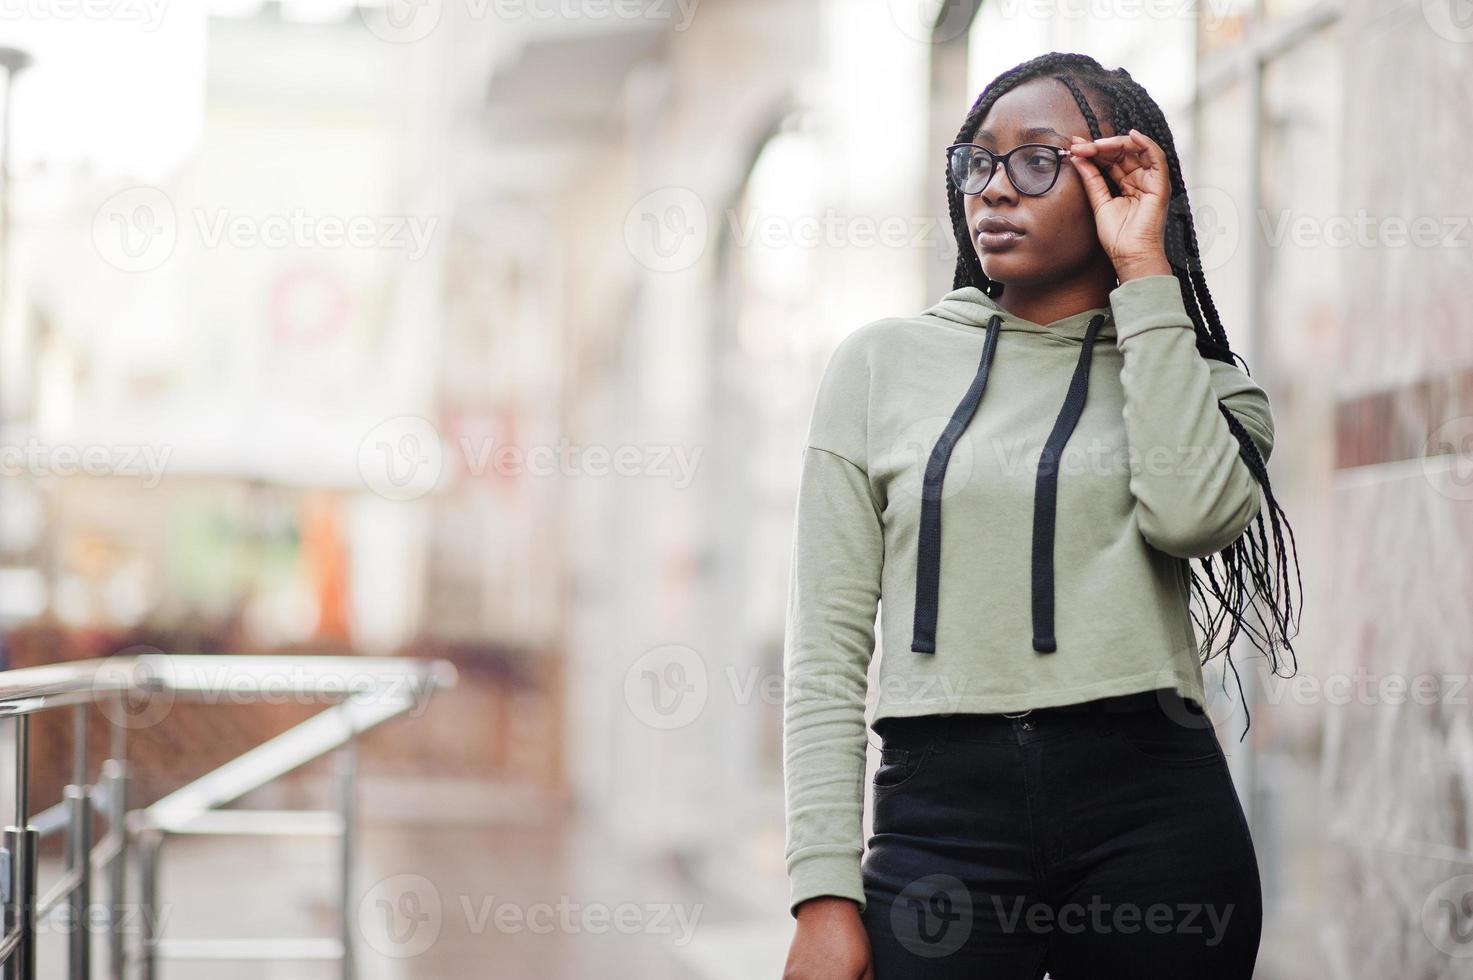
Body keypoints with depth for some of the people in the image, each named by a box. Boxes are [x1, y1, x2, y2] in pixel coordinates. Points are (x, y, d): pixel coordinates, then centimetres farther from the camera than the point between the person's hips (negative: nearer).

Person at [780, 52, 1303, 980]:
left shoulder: (1194, 378, 12)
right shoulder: (883, 363, 10)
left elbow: (1192, 513, -13)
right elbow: (826, 650, 4)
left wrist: (1144, 274, -5)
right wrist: (825, 891, -5)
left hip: (1155, 809, 0)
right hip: (943, 812, 0)